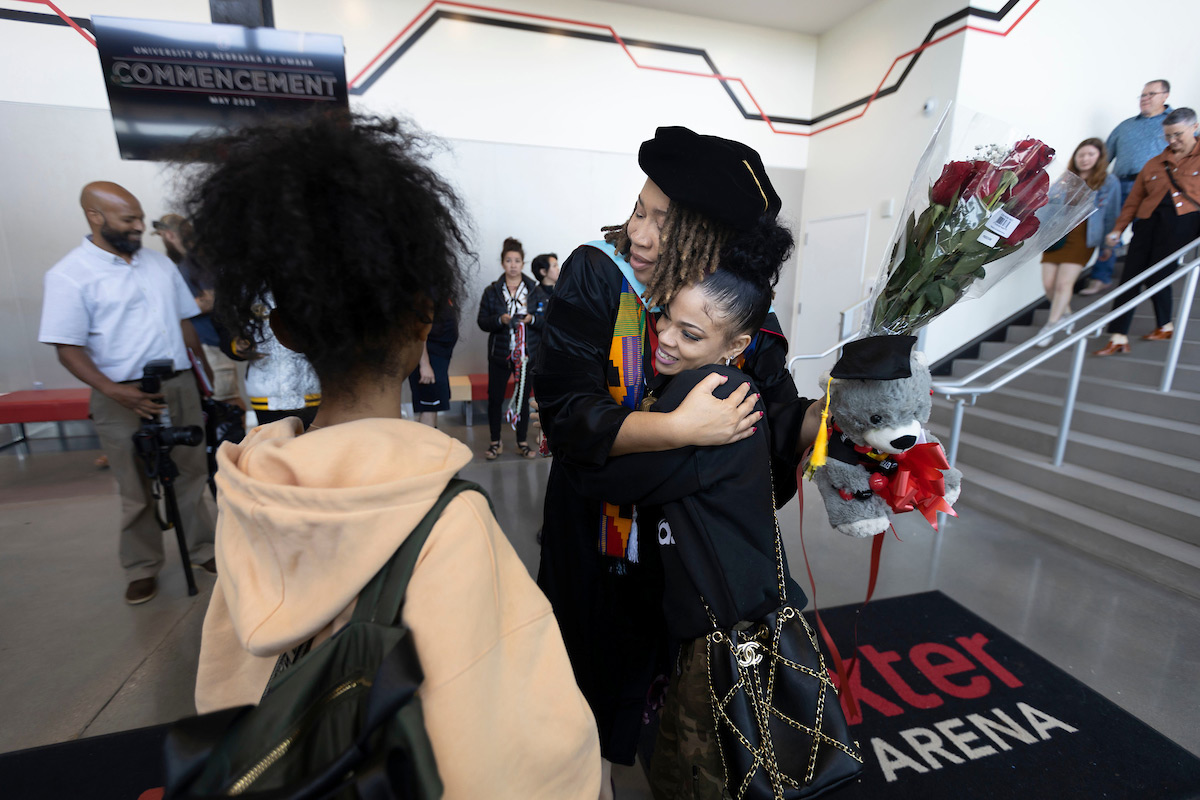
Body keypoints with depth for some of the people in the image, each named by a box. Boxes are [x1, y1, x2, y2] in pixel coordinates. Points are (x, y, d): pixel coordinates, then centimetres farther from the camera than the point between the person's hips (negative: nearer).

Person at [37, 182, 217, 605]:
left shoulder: (160, 262, 10)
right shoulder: (69, 274, -6)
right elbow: (68, 348, -8)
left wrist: (205, 369, 12)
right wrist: (113, 391, -21)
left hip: (180, 386, 4)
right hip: (125, 397, -4)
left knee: (191, 473, 11)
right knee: (138, 490, 6)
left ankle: (202, 548, 26)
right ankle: (142, 568, 24)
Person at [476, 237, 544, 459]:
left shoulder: (535, 290, 3)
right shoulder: (492, 291, 4)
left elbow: (548, 320, 3)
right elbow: (482, 322, 1)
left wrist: (532, 319, -17)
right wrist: (500, 320, -17)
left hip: (527, 353, 0)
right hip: (499, 355, 0)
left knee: (523, 398, 7)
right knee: (494, 398, 5)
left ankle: (522, 443, 20)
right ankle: (495, 442, 21)